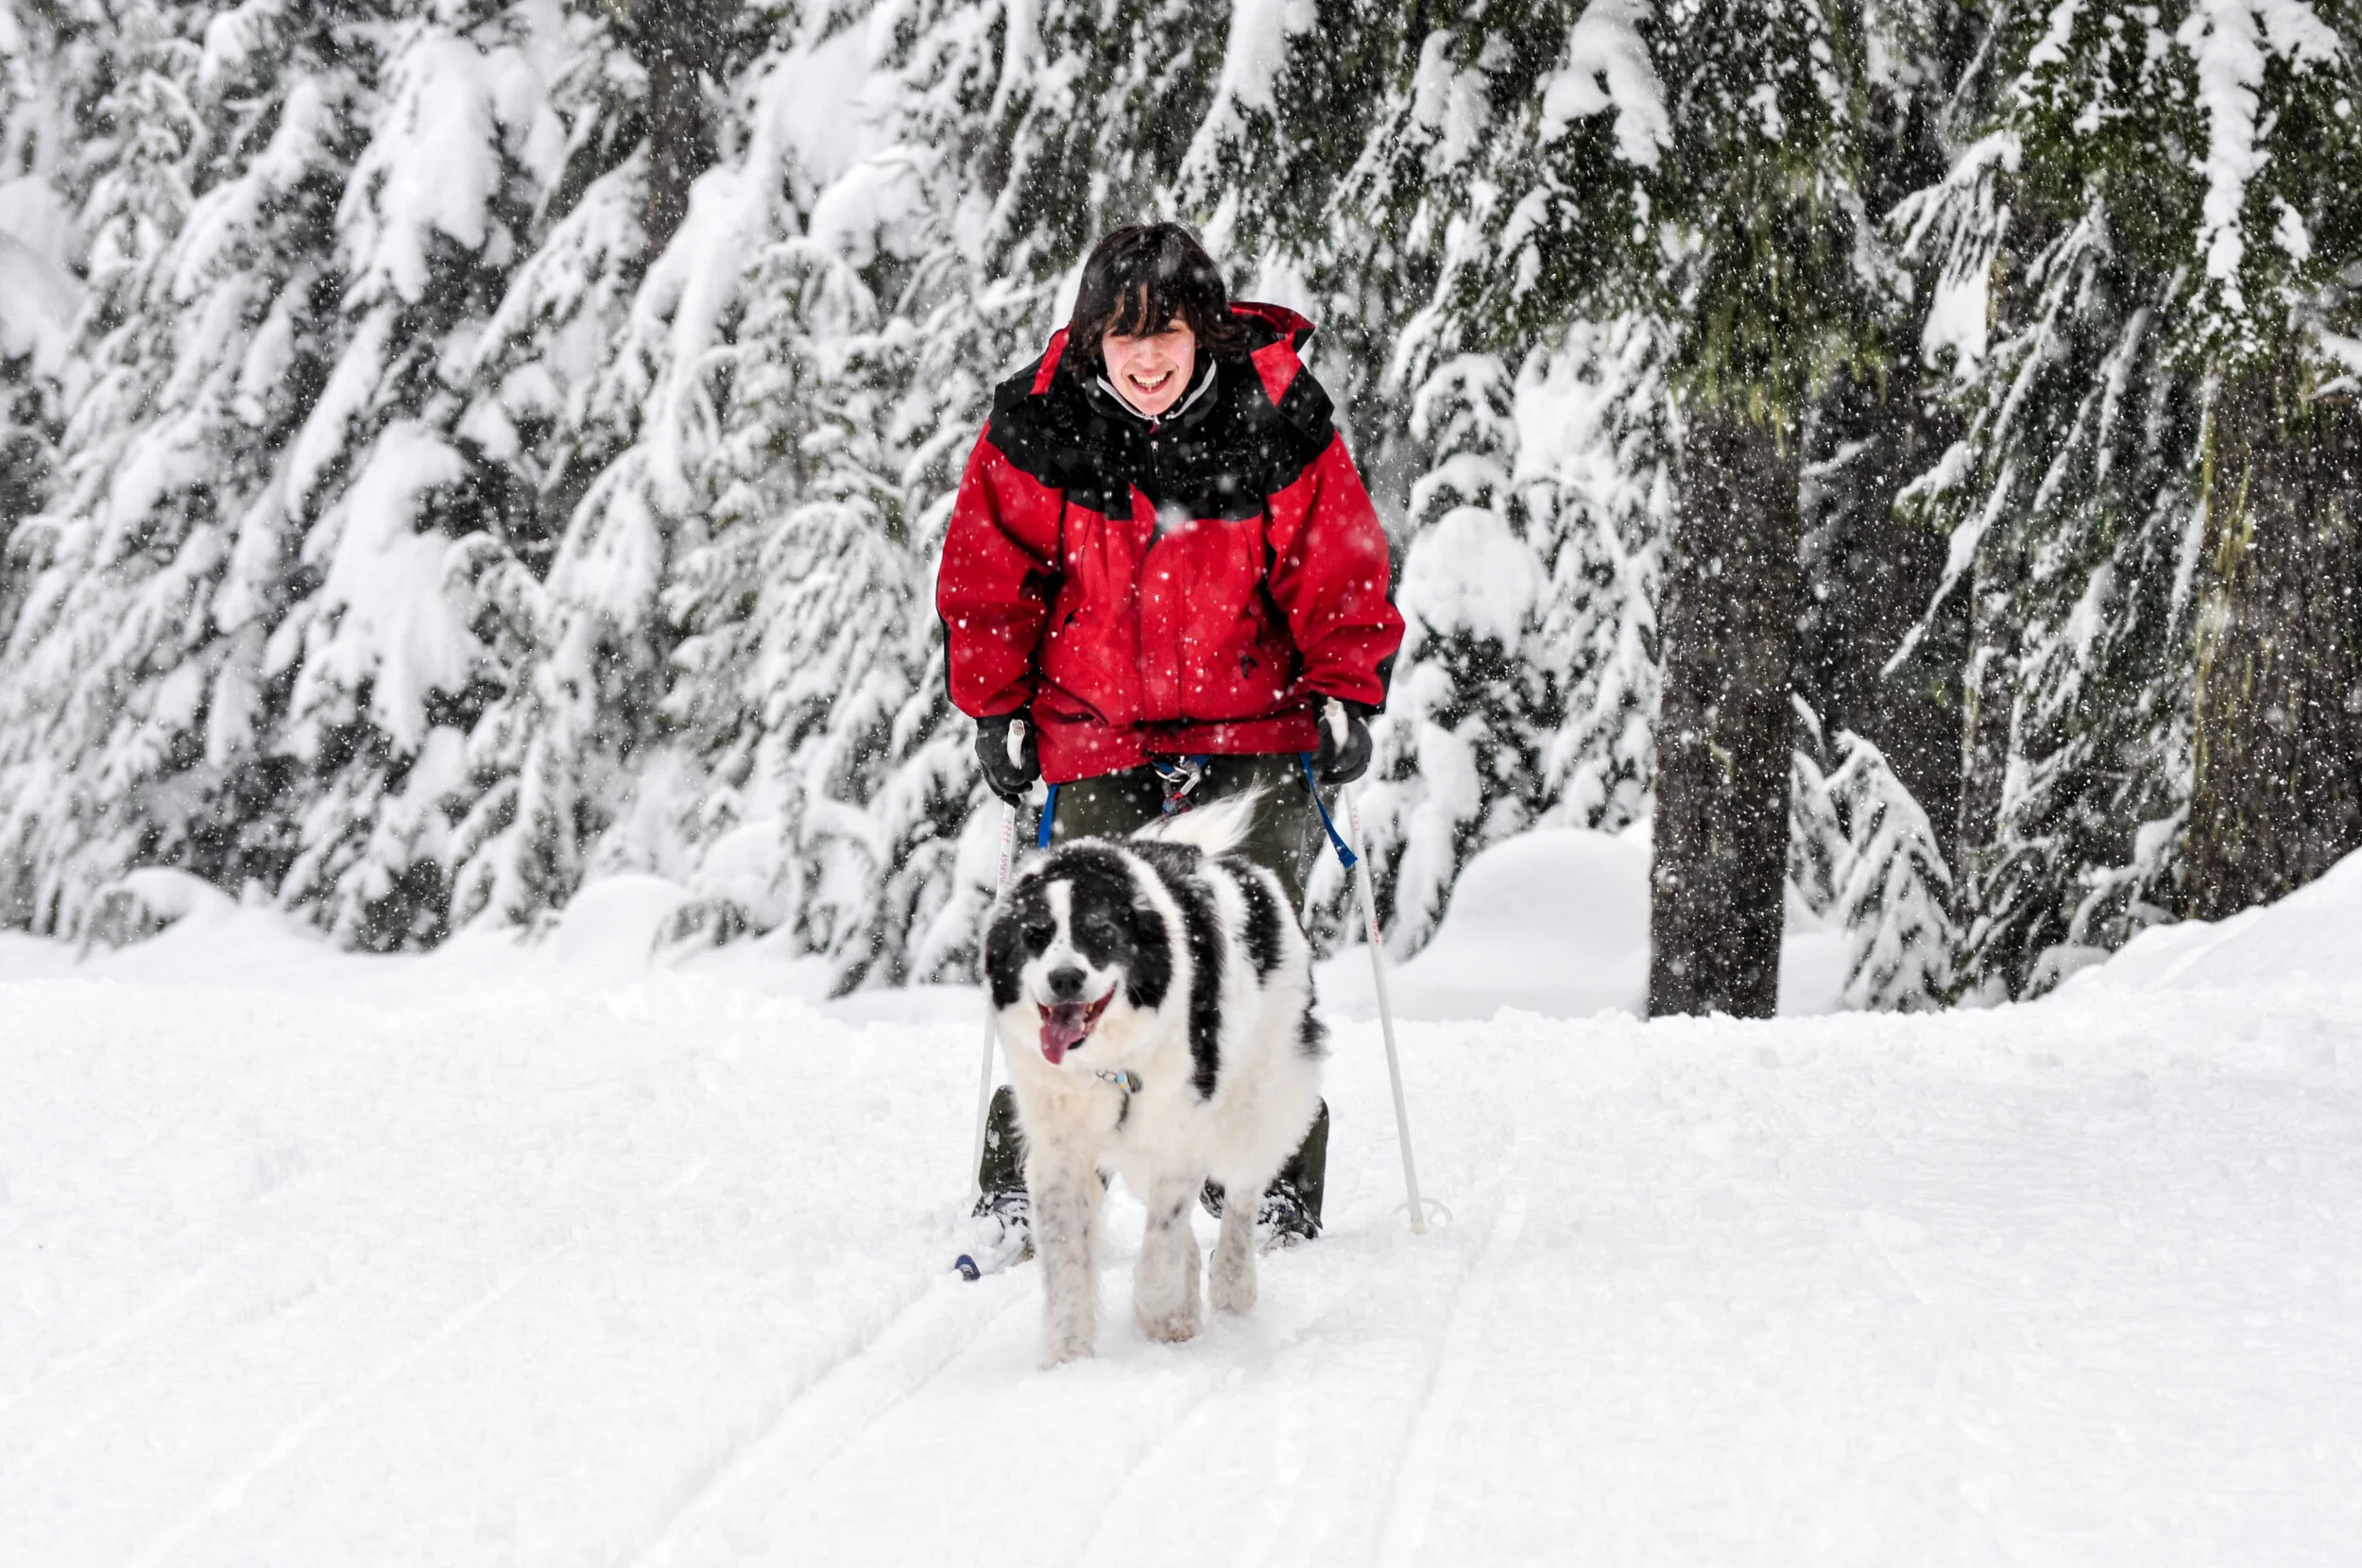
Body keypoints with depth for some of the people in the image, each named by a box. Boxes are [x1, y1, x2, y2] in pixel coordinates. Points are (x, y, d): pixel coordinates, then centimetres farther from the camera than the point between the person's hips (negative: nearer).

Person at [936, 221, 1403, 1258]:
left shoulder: (1277, 426, -8)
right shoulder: (1035, 433, -7)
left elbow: (1341, 577, 3)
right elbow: (988, 577, 5)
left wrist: (1350, 698, -2)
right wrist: (997, 710, 3)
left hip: (1254, 740, 0)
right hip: (1099, 742, 0)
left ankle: (1271, 1196, 5)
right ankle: (1025, 1191, 2)